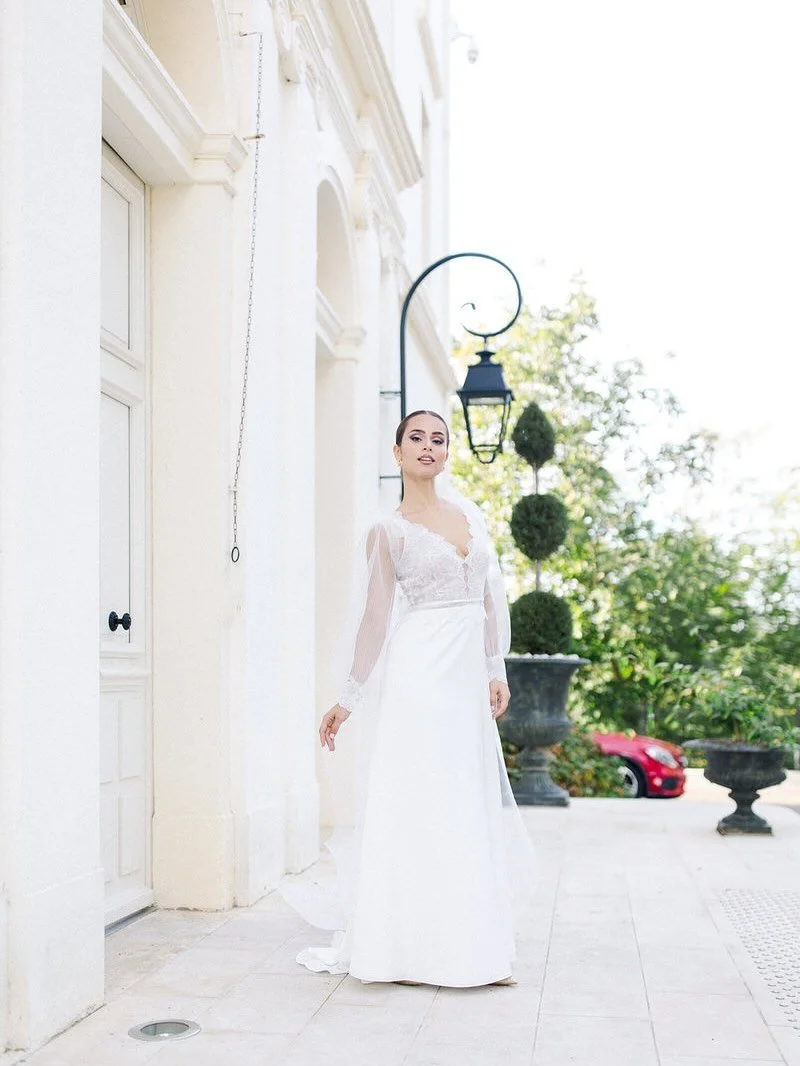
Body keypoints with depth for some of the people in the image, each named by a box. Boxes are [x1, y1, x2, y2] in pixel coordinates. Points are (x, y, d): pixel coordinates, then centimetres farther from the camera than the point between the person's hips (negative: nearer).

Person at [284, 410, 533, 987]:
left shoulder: (467, 511, 13)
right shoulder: (388, 532, -1)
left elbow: (490, 596, 13)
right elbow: (376, 618, 0)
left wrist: (496, 670, 8)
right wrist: (348, 700, 0)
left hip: (468, 677, 6)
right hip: (420, 673, -6)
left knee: (469, 810, 8)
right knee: (417, 805, -5)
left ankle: (474, 949, 16)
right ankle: (410, 947, 1)